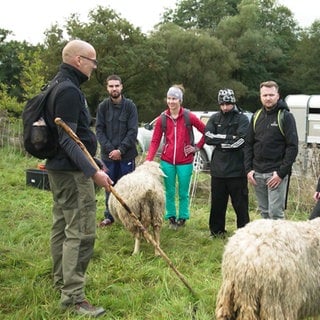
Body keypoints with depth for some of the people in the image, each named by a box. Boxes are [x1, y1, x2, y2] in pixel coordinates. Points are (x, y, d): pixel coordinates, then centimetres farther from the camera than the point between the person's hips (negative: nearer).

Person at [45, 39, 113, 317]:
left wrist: (90, 166, 26)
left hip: (59, 168, 11)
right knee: (81, 232, -9)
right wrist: (92, 171, -30)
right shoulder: (69, 90, -18)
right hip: (72, 170, -11)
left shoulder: (60, 86, 15)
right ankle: (73, 295, -6)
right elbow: (67, 139, -24)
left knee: (62, 226, 18)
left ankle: (61, 280, 30)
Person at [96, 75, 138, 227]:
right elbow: (99, 129, -1)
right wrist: (109, 149, -11)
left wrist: (121, 150, -14)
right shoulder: (103, 106, 1)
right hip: (108, 154, 2)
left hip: (127, 154, -2)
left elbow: (133, 131, -7)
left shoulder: (130, 106, -4)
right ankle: (109, 216, 24)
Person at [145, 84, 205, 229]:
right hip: (167, 161, 2)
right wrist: (148, 160, -12)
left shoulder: (189, 117, -7)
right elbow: (155, 141, -1)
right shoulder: (162, 119, 0)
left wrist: (197, 147, -1)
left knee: (183, 193, 8)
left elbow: (206, 131, 1)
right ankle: (171, 217, 25)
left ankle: (182, 218, 25)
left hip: (185, 161, -2)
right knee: (169, 192, 10)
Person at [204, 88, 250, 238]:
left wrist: (219, 140, -10)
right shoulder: (215, 118, 10)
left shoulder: (242, 119, -2)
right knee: (217, 203, 13)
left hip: (236, 169, -4)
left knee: (240, 203, 4)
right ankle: (217, 231, 27)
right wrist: (229, 138, -12)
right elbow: (208, 137, -5)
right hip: (218, 168, 4)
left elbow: (240, 141, -16)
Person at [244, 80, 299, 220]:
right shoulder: (256, 116, 11)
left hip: (277, 173, -5)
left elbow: (293, 147, -9)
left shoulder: (285, 116, -4)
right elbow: (248, 144, 13)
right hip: (257, 173, 5)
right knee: (264, 212, 11)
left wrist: (281, 173, -14)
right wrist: (249, 169, 3)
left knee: (275, 212, -7)